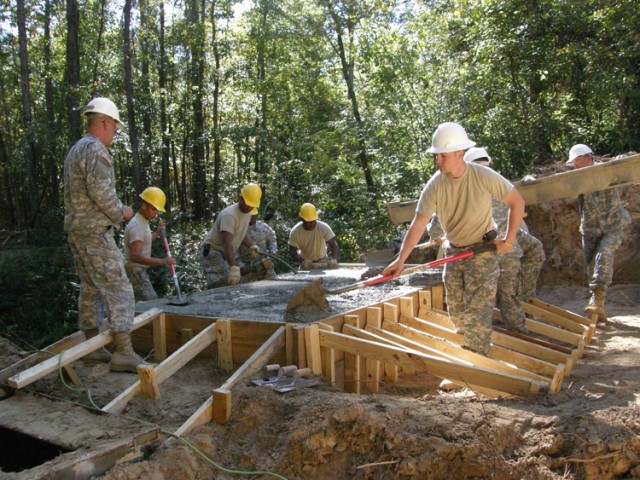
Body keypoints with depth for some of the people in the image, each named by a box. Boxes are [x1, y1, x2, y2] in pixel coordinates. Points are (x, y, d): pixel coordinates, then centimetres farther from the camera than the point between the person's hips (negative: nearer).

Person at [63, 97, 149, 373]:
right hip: (95, 232, -10)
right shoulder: (96, 149, -13)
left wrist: (114, 211, 15)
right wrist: (121, 212, -8)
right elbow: (101, 191, -24)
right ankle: (124, 353, -12)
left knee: (90, 289, 15)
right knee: (119, 290, -10)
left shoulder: (75, 150, 18)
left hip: (76, 230, 10)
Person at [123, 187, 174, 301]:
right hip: (134, 271, -10)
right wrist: (161, 261, -33)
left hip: (139, 270, 10)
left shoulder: (143, 222, 12)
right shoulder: (136, 226, -19)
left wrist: (157, 233, 20)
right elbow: (135, 256, -30)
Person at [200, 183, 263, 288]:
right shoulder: (229, 215, -27)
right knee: (222, 284, -23)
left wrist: (251, 247, 1)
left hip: (228, 252, 9)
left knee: (243, 280, 1)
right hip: (212, 251, -9)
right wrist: (234, 267, -46)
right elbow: (227, 243, -37)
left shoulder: (247, 213, 3)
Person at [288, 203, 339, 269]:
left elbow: (334, 246, -26)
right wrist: (303, 261, -33)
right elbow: (292, 251, -15)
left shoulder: (324, 228, -23)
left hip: (322, 261, 0)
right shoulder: (295, 232, -21)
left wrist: (334, 260, -45)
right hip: (305, 263, 0)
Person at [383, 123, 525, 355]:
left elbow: (517, 203, -8)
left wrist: (508, 241, -10)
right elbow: (418, 224, -15)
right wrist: (401, 259, -23)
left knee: (477, 312, -7)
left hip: (483, 251, -4)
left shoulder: (485, 177, -20)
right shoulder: (434, 186, -13)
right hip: (453, 251, 4)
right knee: (455, 310, 13)